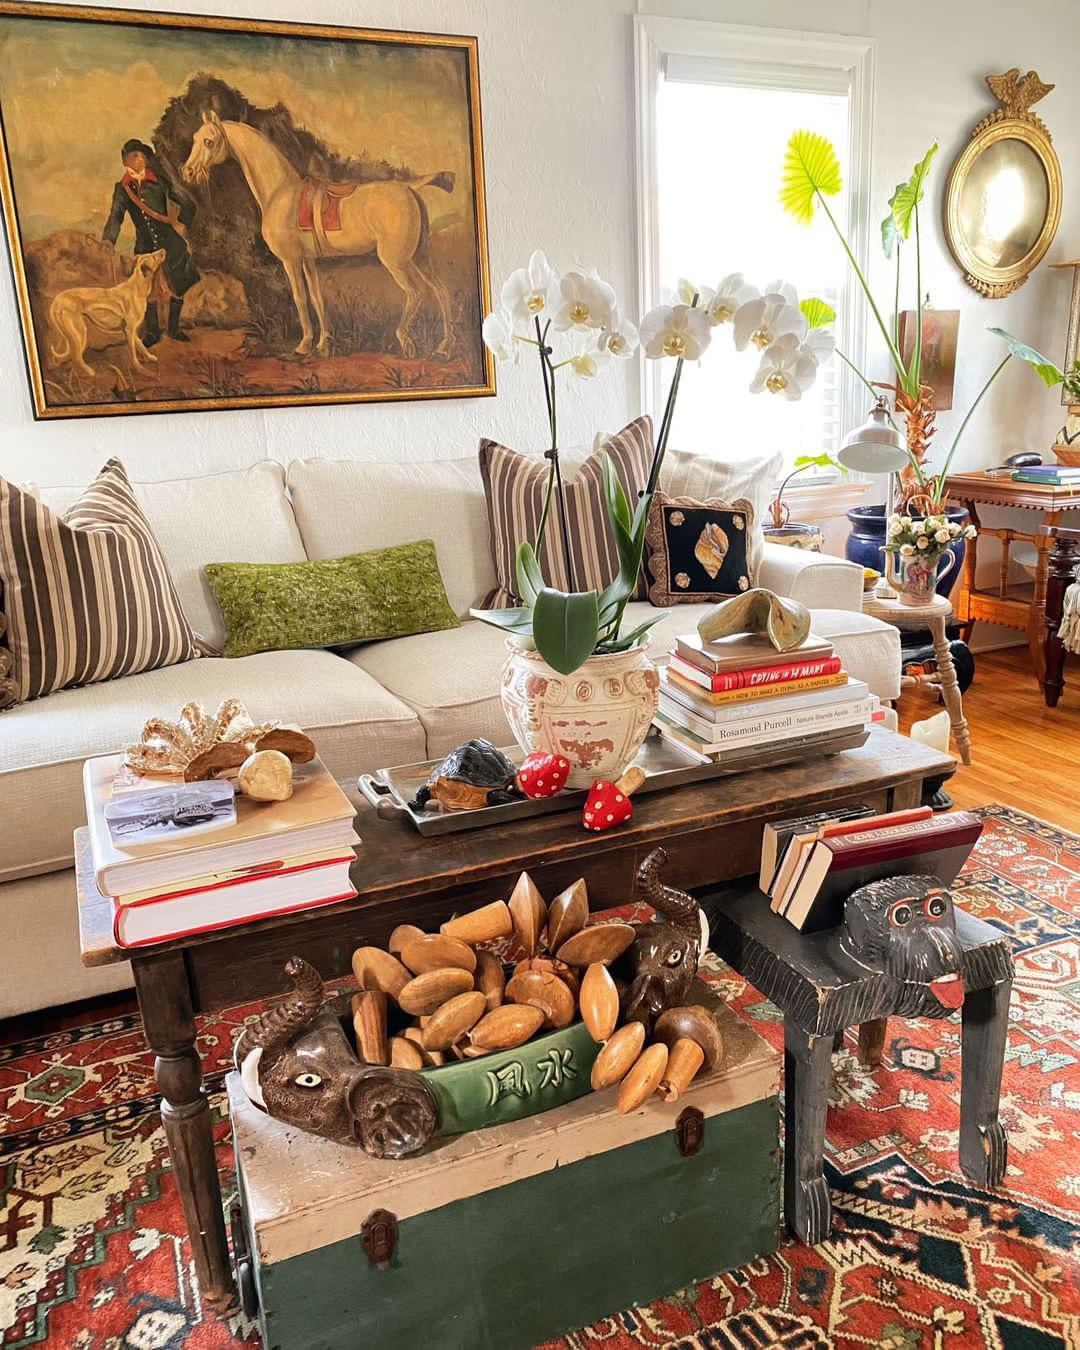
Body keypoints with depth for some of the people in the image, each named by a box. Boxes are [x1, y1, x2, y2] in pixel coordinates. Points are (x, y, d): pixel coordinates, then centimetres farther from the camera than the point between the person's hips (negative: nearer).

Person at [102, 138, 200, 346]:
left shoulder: (159, 181, 1)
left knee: (177, 285, 6)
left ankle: (174, 327, 23)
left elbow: (188, 204, 8)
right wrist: (108, 241, -17)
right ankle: (152, 331, 15)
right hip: (145, 243, 1)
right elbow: (115, 217, -3)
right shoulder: (123, 189, 3)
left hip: (168, 241, -1)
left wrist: (182, 223, -3)